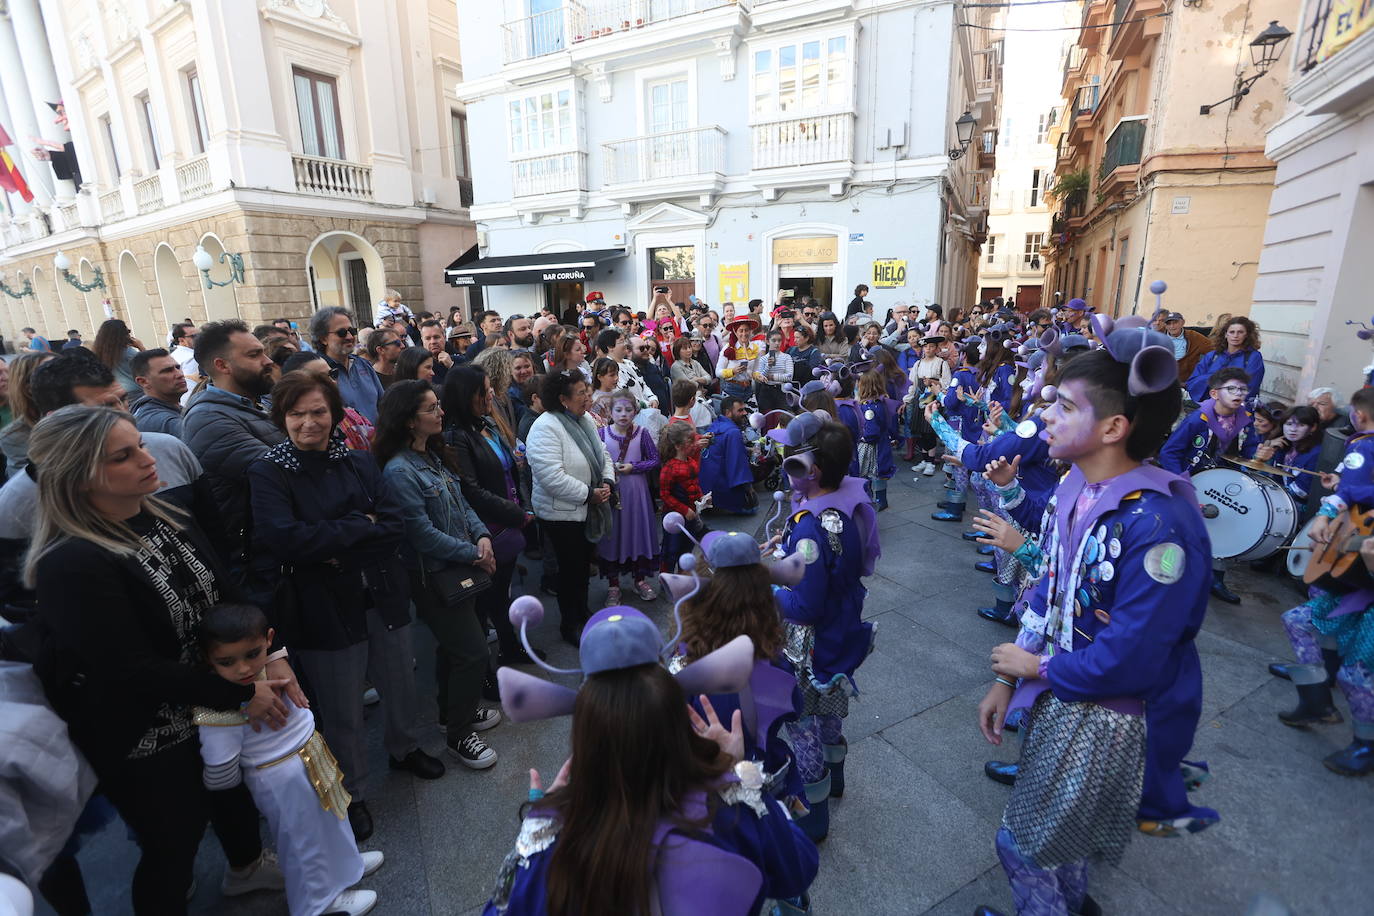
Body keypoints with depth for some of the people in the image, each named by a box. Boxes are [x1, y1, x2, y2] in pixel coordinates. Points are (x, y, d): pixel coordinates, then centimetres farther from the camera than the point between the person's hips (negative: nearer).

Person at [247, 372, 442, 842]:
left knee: (400, 684, 19)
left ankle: (405, 749, 49)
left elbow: (394, 526, -5)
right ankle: (352, 795, 37)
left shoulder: (359, 462, 2)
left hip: (384, 596, 4)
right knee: (343, 712, 11)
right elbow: (288, 540, -23)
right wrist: (361, 526, -15)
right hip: (324, 609, -4)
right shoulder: (268, 473, -9)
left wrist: (339, 551, -17)